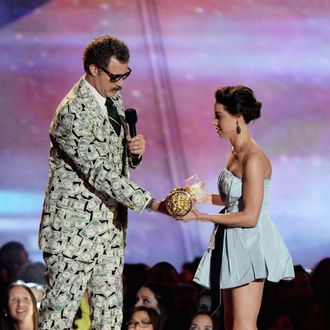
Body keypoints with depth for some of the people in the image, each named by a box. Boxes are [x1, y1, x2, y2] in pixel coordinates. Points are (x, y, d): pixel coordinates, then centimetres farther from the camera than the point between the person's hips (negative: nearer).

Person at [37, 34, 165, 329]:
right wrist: (152, 203, -27)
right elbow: (99, 173, -25)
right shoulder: (74, 113, -20)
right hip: (75, 226, -9)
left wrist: (135, 151, -4)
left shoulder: (113, 99, 10)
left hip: (110, 224, 9)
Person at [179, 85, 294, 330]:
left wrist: (201, 217, -19)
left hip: (250, 244, -10)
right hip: (232, 244, 10)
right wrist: (208, 198, 6)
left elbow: (250, 217, -21)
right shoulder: (235, 153, 10)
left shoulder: (254, 159, -19)